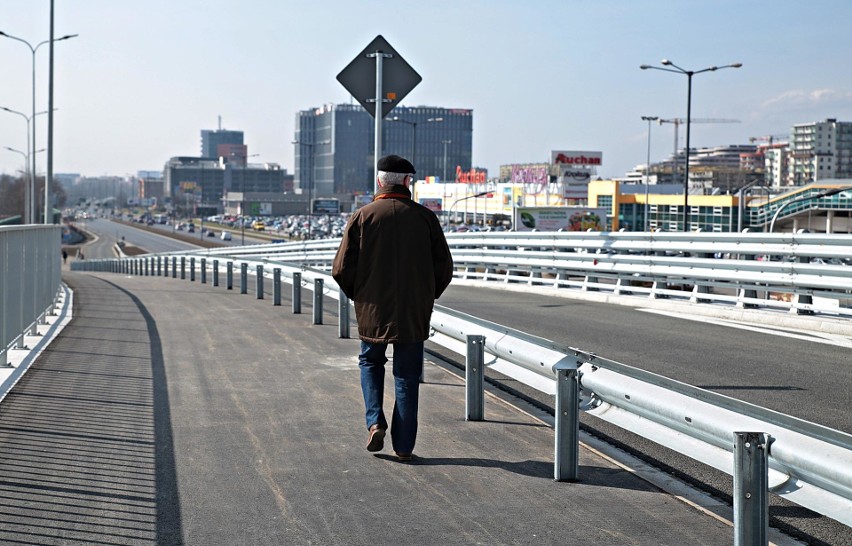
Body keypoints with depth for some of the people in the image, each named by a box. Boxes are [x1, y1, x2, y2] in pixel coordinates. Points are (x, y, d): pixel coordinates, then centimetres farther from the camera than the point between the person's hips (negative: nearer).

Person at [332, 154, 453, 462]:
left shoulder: (363, 216, -5)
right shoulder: (425, 218, -2)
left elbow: (342, 269, -6)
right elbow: (444, 268, 0)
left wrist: (358, 296, 12)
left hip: (373, 310, 0)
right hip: (414, 315, 0)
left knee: (370, 362, 22)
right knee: (407, 376, 8)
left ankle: (375, 422, 4)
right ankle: (404, 446, 9)